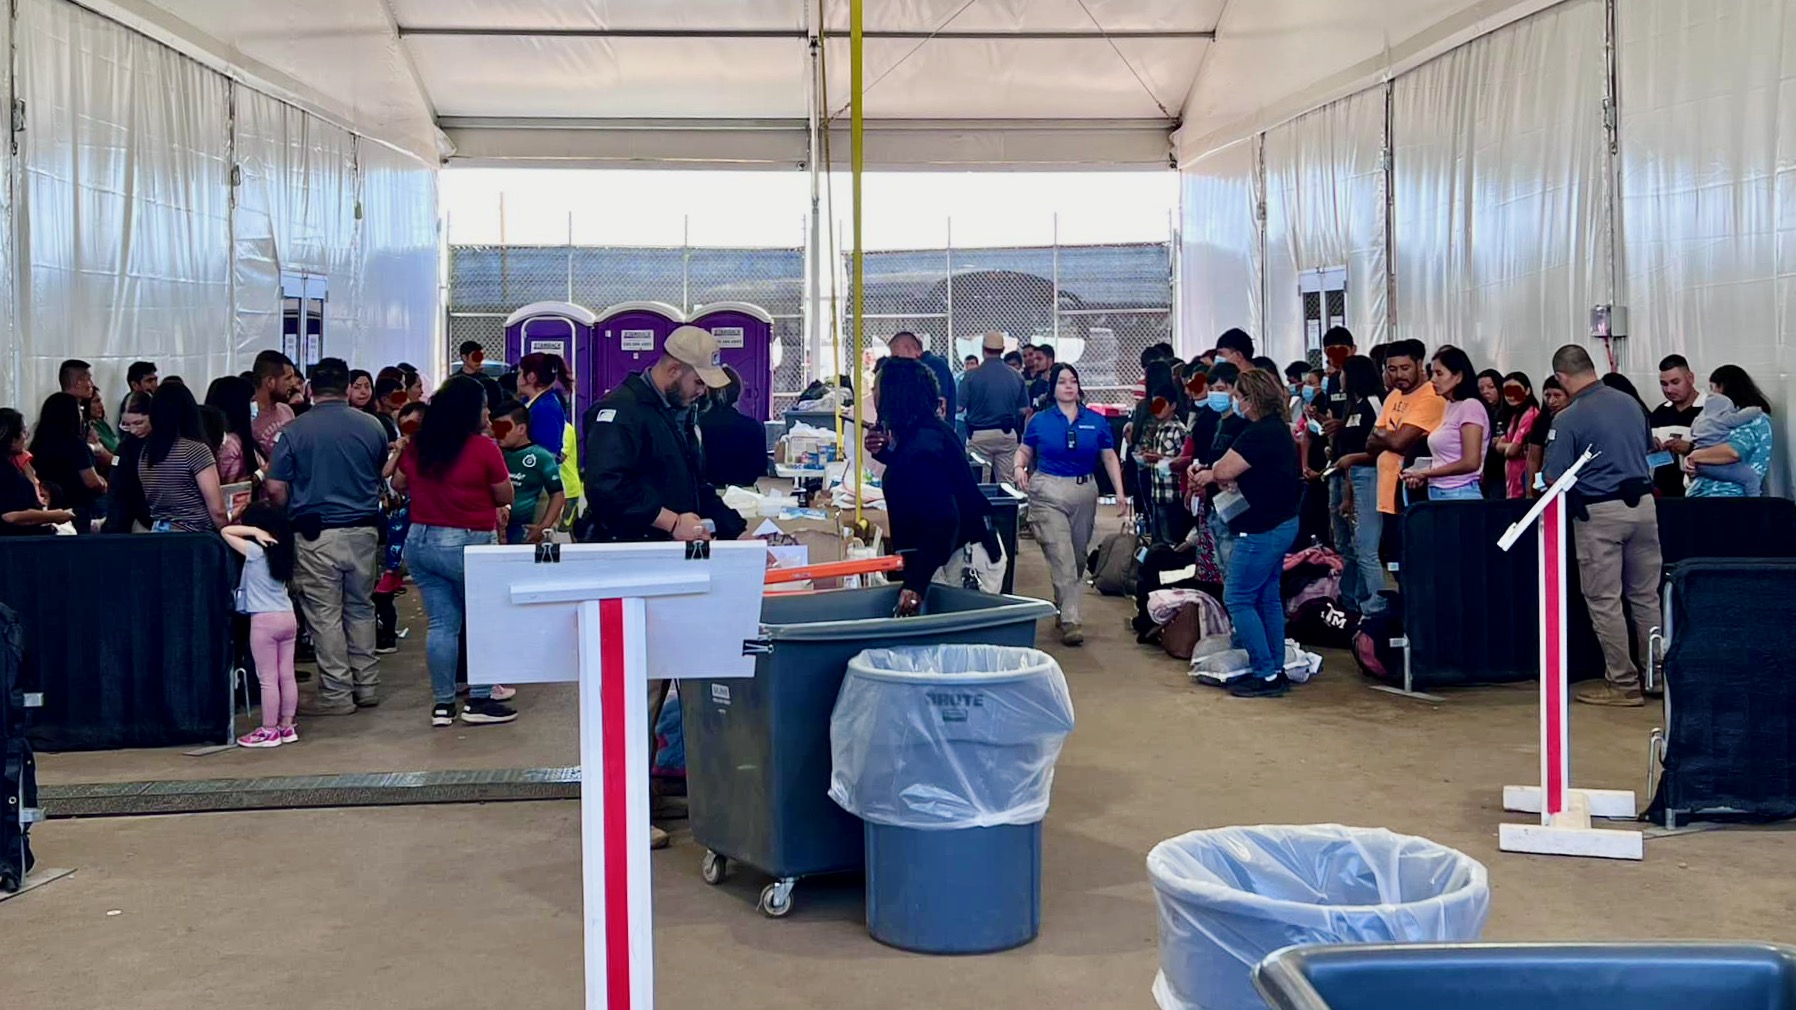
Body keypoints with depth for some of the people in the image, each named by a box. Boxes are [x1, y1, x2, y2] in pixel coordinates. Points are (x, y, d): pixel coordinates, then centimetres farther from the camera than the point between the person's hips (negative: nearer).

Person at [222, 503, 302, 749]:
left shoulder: (254, 551, -9)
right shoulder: (280, 551, 10)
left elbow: (225, 531, -6)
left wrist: (253, 531, -10)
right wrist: (258, 532, 16)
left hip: (264, 620, -7)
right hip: (288, 617, 7)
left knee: (268, 678, -2)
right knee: (287, 675, 9)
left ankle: (269, 730, 1)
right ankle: (287, 726, 15)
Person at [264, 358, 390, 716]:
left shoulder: (295, 431, -7)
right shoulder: (372, 427, 1)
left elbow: (275, 488, -8)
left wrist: (292, 513, 11)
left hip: (316, 535, -3)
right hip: (363, 530, 3)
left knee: (324, 614, 3)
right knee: (360, 608, 16)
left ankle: (336, 694, 5)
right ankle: (367, 686, 20)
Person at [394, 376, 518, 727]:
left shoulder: (416, 445, 3)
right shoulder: (484, 448, -12)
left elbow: (398, 484, 19)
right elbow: (505, 497, -4)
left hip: (419, 542, 5)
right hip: (468, 544, -5)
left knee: (441, 624, 9)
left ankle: (442, 703, 11)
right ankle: (479, 701, 7)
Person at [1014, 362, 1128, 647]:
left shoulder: (1097, 421, 4)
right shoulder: (1040, 421, 1)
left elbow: (1109, 458, 5)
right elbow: (1024, 451, 7)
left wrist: (1120, 493, -3)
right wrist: (1019, 467, -15)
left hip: (1085, 493, 3)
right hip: (1049, 493, -3)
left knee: (1079, 557, 15)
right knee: (1062, 559, -10)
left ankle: (1062, 603, 36)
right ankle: (1070, 620, -9)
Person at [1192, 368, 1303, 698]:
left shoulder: (1259, 433, -20)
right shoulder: (1278, 428, 13)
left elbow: (1224, 470, -21)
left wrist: (1212, 474, 2)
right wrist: (1219, 476, 1)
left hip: (1262, 530, -10)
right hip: (1281, 523, 10)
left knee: (1238, 599, -4)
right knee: (1268, 598, 15)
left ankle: (1265, 674, -3)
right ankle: (1276, 671, 20)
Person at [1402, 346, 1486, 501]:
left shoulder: (1470, 406, -9)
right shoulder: (1449, 407, 14)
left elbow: (1471, 462, -15)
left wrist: (1425, 472, -9)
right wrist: (1422, 475, 0)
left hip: (1460, 496, -7)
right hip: (1438, 494, 7)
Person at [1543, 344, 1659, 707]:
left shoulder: (1568, 419, -13)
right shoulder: (1630, 403, 6)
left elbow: (1554, 479, -11)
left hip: (1599, 513, -6)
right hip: (1643, 503, 6)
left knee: (1604, 602, 3)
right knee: (1646, 596, 14)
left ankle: (1624, 683, 6)